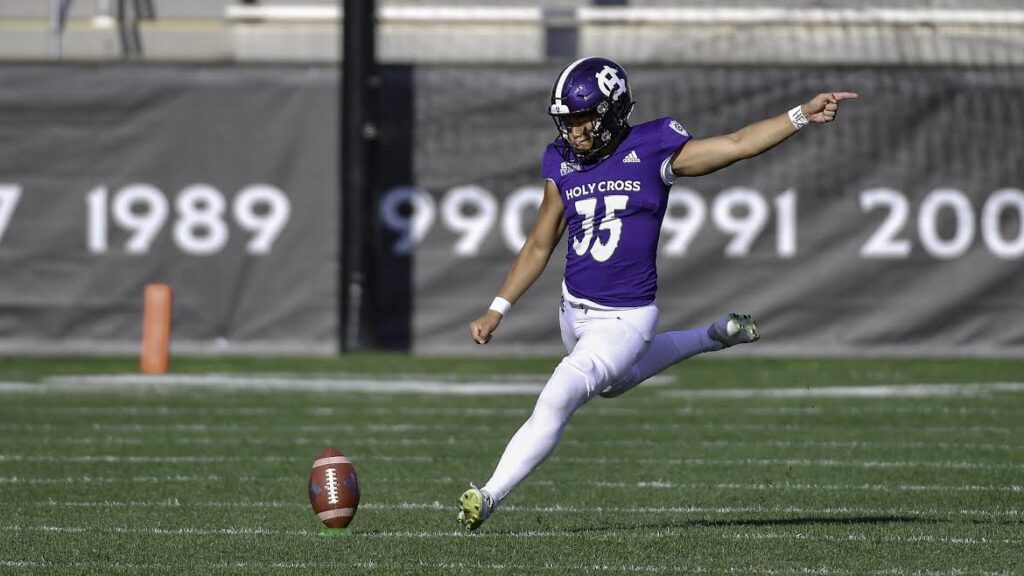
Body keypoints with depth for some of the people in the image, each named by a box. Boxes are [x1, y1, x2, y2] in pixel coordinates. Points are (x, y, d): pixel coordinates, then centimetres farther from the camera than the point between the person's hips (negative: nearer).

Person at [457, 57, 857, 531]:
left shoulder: (651, 150, -11)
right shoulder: (563, 164, 1)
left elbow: (737, 145, -10)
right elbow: (540, 245, 9)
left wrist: (801, 116, -20)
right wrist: (497, 310, 5)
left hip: (624, 318, -7)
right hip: (574, 308, 7)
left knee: (556, 401, -18)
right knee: (616, 381, 31)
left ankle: (490, 496, -11)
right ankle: (711, 337, 48)